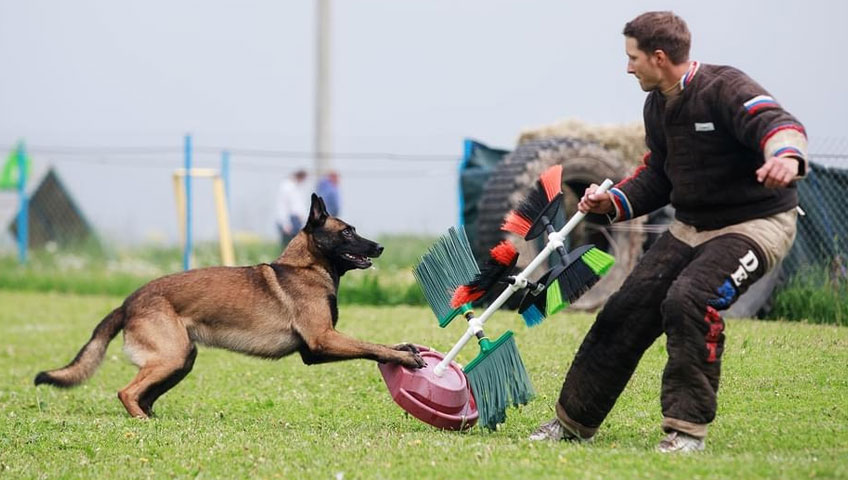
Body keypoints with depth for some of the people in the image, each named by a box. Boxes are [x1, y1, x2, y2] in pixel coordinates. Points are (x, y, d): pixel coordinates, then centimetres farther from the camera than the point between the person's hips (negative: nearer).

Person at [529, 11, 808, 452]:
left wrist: (785, 156, -62)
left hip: (755, 225, -9)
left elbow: (777, 123, -39)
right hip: (691, 228, 9)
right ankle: (573, 421, 18)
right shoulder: (657, 105, 7)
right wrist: (614, 202, 4)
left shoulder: (725, 89, -21)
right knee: (625, 310, 4)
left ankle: (687, 429, -21)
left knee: (687, 299, -31)